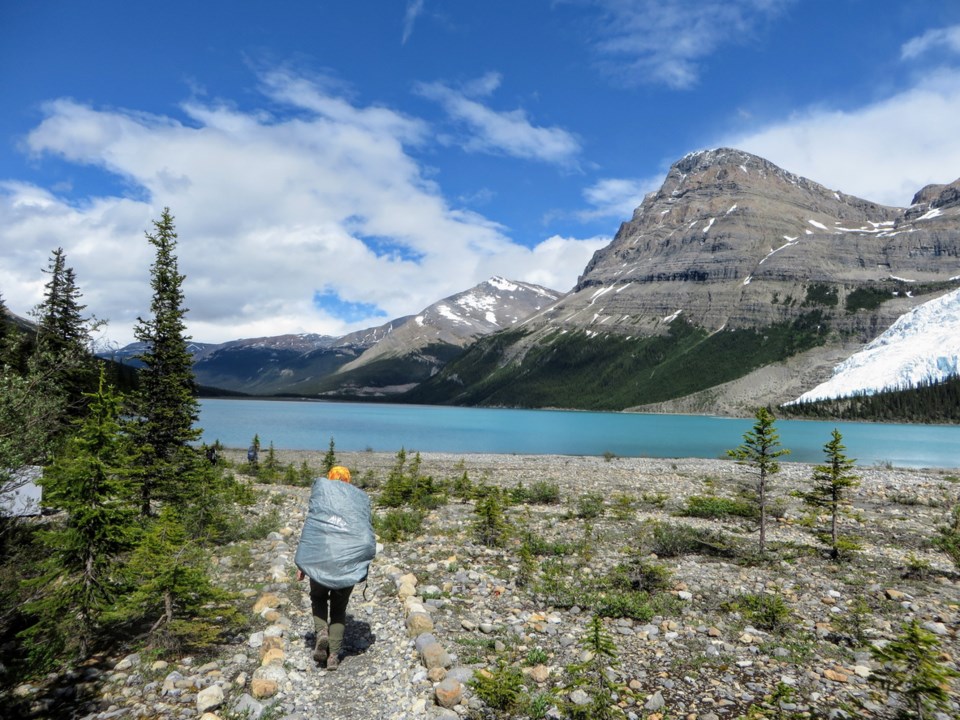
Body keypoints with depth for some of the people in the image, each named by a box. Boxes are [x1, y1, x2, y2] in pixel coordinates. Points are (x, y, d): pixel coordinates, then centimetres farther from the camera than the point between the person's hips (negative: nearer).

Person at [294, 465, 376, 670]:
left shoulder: (321, 487, 8)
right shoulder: (361, 497, 15)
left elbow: (310, 527, 1)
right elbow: (367, 529, 9)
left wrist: (301, 563, 3)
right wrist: (363, 562, 19)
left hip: (321, 557, -2)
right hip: (351, 559, 2)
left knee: (318, 597, 24)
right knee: (339, 607, 18)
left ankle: (321, 632, 1)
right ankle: (334, 656, 11)